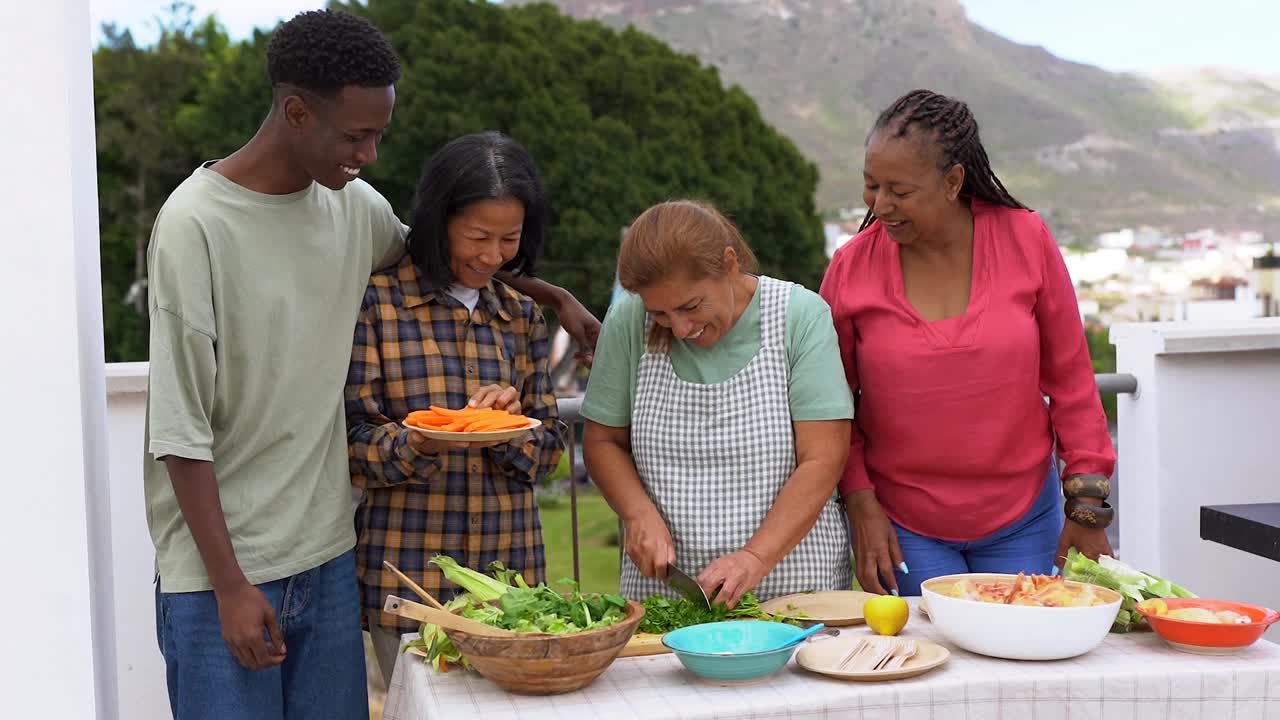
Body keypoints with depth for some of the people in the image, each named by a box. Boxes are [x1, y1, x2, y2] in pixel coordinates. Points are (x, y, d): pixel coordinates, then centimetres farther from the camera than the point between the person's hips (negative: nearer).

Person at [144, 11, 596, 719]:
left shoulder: (356, 206, 5)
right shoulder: (195, 224, -13)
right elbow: (180, 430, -13)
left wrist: (554, 295, 17)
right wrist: (231, 585, -13)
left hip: (328, 556, 6)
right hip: (220, 574, -5)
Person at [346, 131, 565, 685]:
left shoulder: (522, 316, 11)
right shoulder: (376, 302, -3)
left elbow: (547, 450, 10)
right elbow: (352, 442, -6)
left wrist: (512, 423, -11)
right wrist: (416, 444, -26)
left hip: (510, 571, 4)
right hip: (407, 577, -4)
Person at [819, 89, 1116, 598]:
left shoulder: (1026, 240, -7)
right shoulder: (851, 267, -8)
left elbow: (1070, 379, 0)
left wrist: (1088, 505, 1)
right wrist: (860, 503, -6)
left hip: (1023, 519, 1)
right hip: (903, 526, -1)